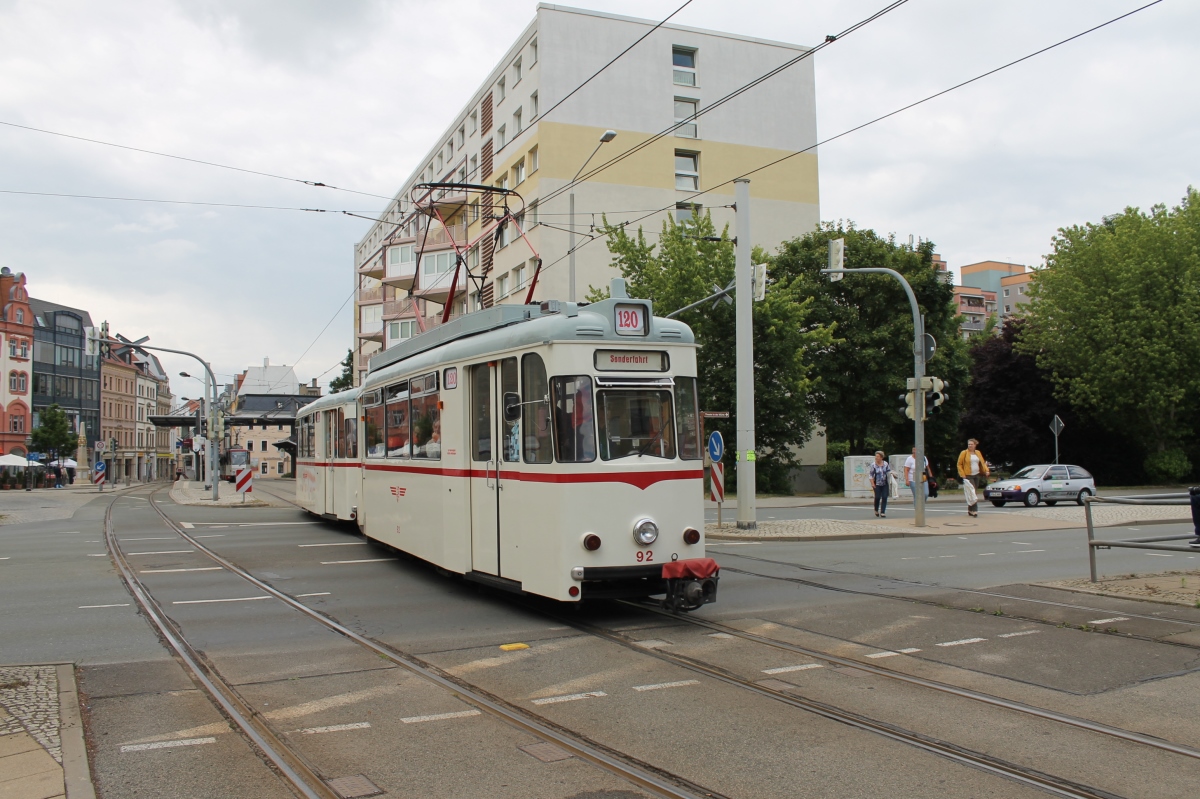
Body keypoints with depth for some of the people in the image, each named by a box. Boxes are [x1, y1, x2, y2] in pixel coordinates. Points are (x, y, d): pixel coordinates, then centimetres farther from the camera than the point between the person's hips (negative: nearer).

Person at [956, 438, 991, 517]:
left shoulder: (978, 453, 11)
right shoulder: (964, 453, -4)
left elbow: (982, 462, 12)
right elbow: (959, 464, -3)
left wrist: (986, 470, -4)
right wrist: (962, 474, -12)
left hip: (977, 475, 6)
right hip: (968, 476, -6)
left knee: (975, 492, 9)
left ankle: (970, 510, 19)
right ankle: (974, 510, -16)